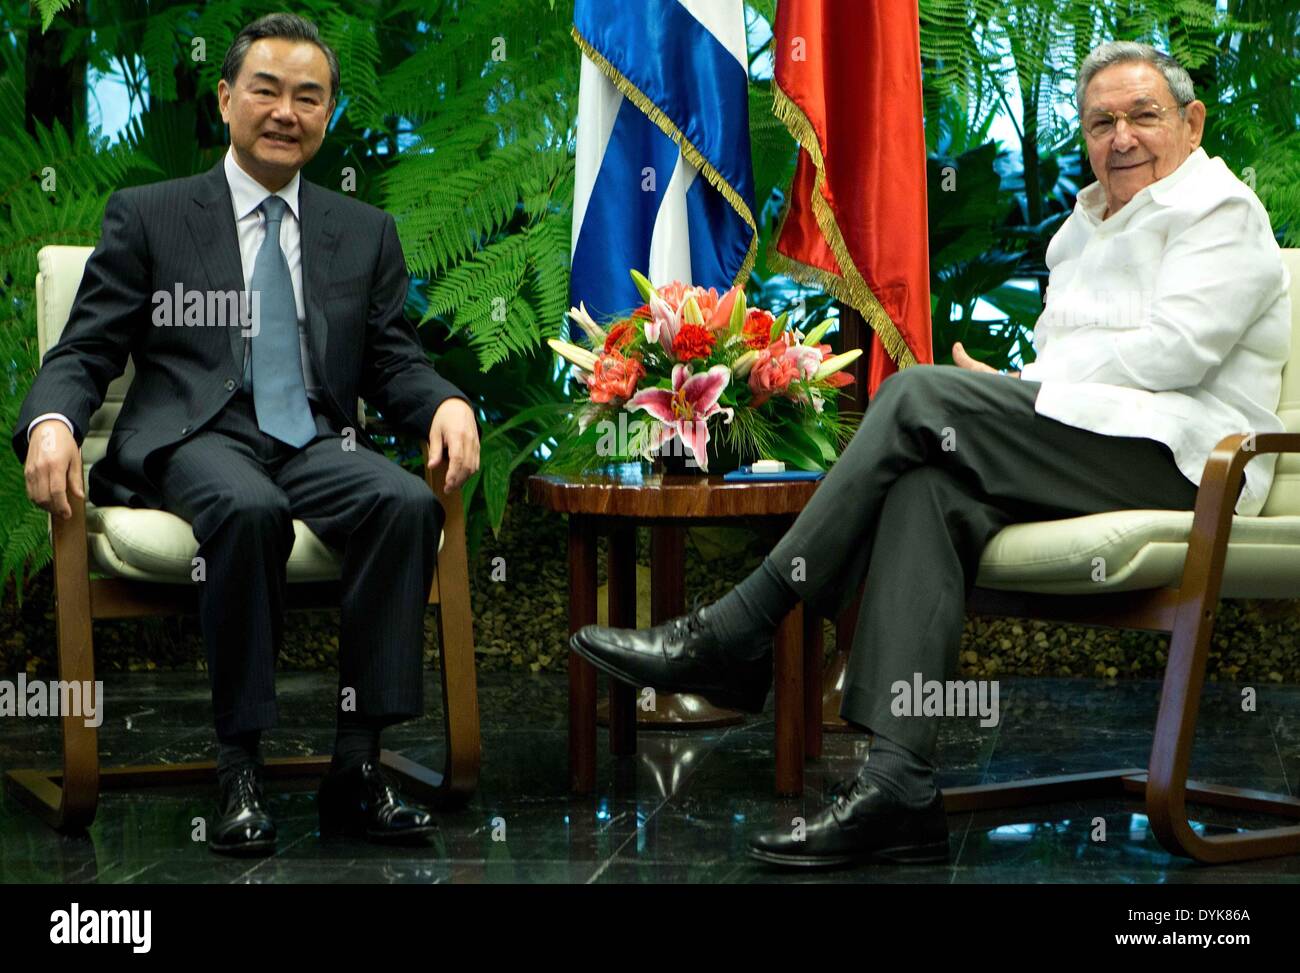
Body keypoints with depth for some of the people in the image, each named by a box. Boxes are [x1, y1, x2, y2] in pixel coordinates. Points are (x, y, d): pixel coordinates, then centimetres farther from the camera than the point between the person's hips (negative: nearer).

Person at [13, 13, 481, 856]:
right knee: (249, 508, -38)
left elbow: (394, 361, 16)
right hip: (198, 439, -3)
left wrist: (446, 402, -9)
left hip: (318, 443, 3)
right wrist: (51, 421, -16)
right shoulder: (147, 216, 13)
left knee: (408, 502, -30)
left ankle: (357, 764, -26)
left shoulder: (366, 232, 21)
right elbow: (85, 352, 7)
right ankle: (241, 766, -27)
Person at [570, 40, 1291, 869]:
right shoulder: (1085, 226, 29)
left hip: (1178, 459, -7)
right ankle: (899, 785, -37)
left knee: (922, 393, -24)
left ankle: (735, 637, -23)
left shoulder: (1221, 210, 4)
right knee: (930, 489, -26)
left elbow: (1178, 349, -12)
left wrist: (1005, 385, -8)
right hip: (1088, 452, 7)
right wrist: (1004, 390, -3)